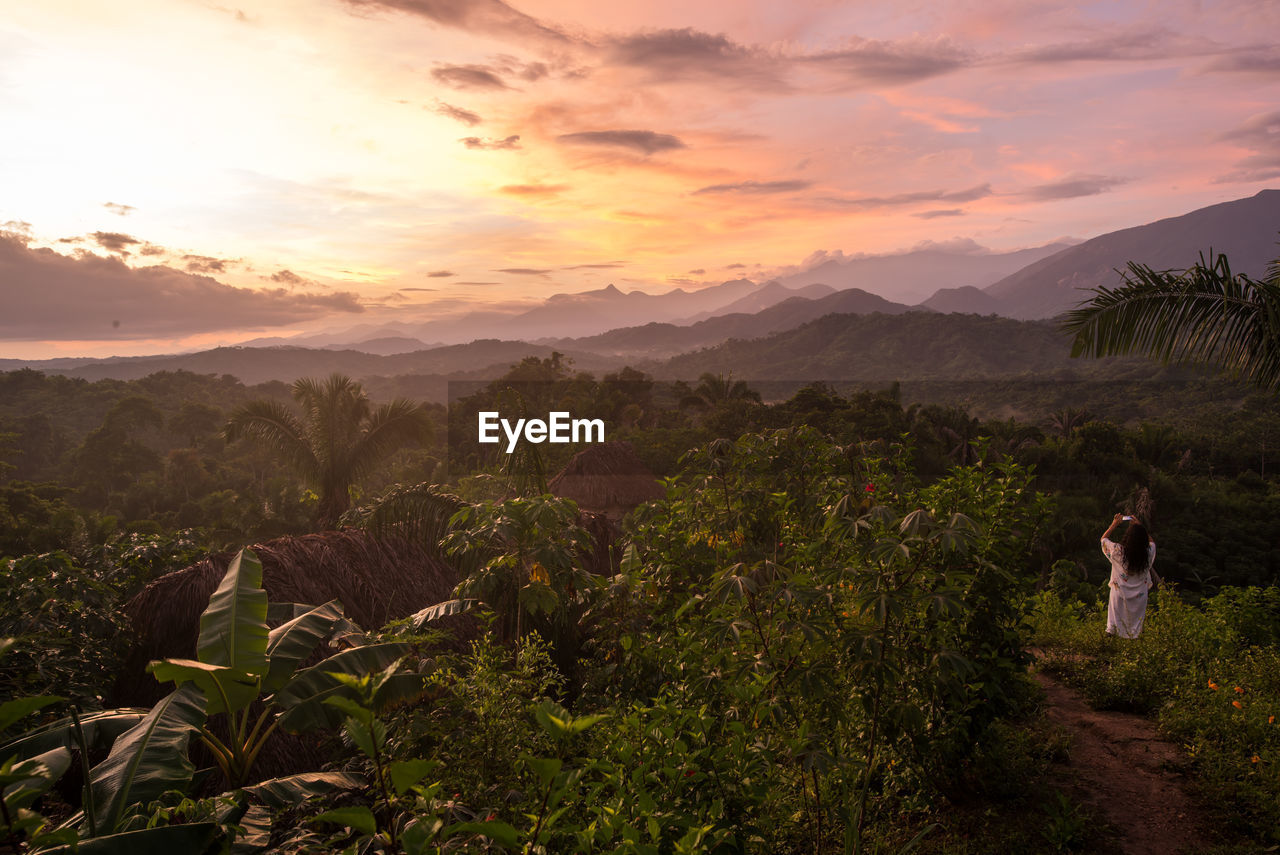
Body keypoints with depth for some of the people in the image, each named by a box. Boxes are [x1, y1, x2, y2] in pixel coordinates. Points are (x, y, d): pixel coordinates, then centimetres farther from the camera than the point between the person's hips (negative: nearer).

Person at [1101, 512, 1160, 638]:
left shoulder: (1118, 551, -27)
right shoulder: (1148, 553, -21)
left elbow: (1103, 538, -5)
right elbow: (1151, 541, 6)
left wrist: (1114, 524, 0)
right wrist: (1140, 526, 6)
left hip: (1120, 596, -1)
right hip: (1139, 598, 1)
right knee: (1136, 624, 22)